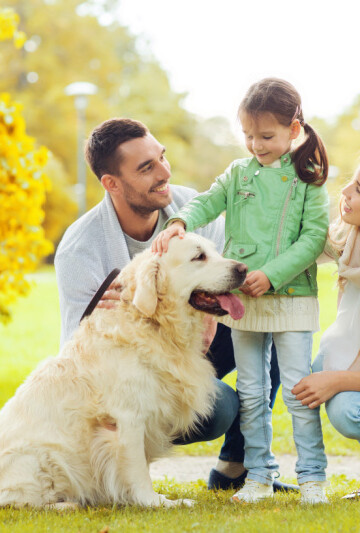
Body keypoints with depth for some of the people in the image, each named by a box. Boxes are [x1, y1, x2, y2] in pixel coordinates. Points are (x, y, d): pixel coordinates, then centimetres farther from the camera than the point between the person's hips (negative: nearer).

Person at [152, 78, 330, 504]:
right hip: (241, 297, 4)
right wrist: (179, 222, -24)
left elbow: (314, 238, -8)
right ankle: (258, 476, 18)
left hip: (292, 297, -4)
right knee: (251, 393, 9)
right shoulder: (239, 173, 8)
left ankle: (312, 477, 7)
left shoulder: (308, 180, -2)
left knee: (299, 389, -2)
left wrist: (272, 274, -18)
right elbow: (207, 202, -2)